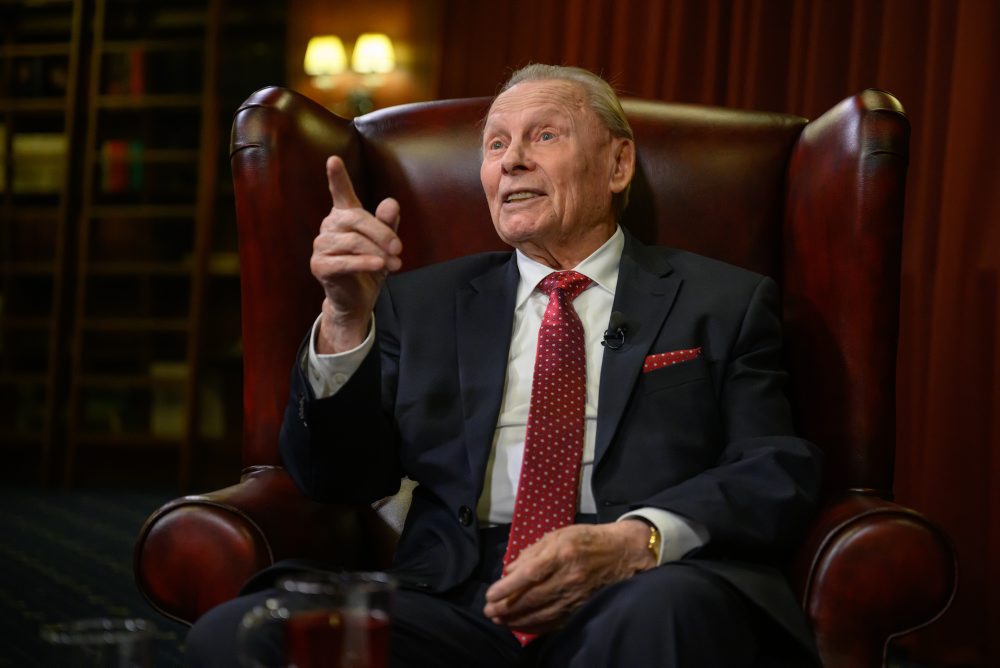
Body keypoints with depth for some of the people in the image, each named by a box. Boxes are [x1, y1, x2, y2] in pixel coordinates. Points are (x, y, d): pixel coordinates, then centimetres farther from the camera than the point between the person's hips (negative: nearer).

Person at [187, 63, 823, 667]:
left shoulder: (725, 302, 17)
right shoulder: (423, 302, 23)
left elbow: (780, 472, 5)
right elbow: (337, 479, 16)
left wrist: (638, 540, -16)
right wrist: (347, 320, -3)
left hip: (645, 593, -3)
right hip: (459, 602, 4)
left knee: (661, 611, -40)